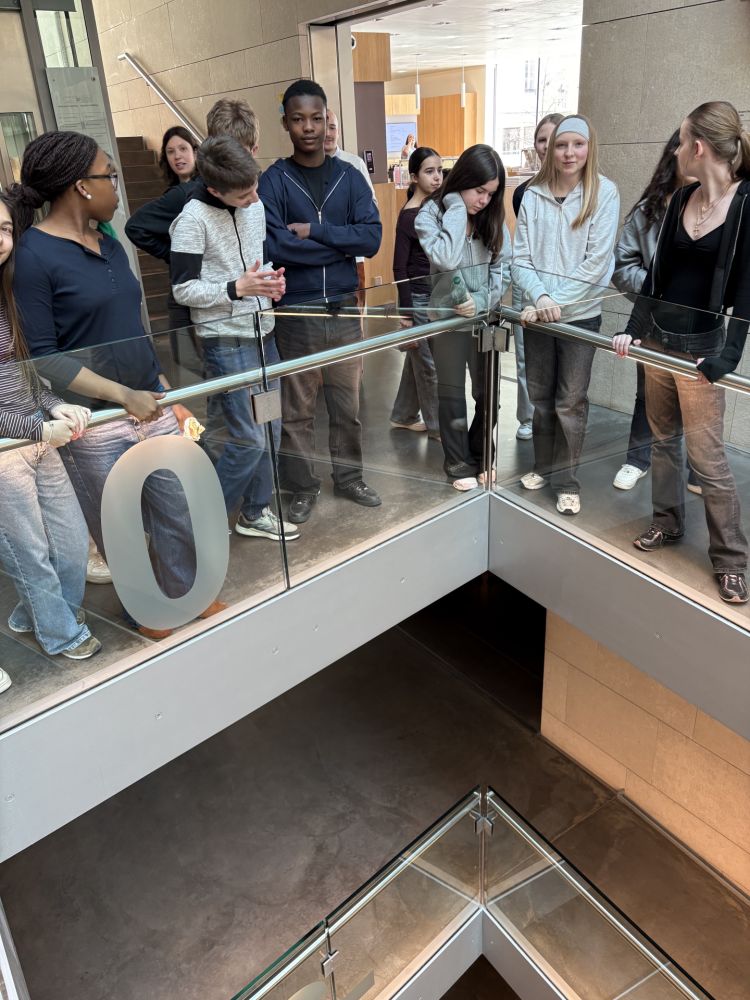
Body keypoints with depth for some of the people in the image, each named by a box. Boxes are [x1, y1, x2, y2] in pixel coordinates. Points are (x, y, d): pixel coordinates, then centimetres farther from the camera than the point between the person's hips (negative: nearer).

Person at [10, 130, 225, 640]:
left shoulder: (109, 243, 11)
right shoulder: (34, 256, -11)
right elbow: (41, 356, -14)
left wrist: (169, 395, 15)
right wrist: (124, 396, -18)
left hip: (151, 407, 7)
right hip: (96, 424, -6)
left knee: (179, 511, 12)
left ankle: (189, 594, 33)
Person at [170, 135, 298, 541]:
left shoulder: (255, 206, 7)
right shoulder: (193, 219, -14)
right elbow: (183, 289, -13)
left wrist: (271, 279, 0)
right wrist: (237, 287, -21)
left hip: (262, 334, 8)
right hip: (227, 341, -7)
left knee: (270, 429, 11)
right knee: (249, 438, -6)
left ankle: (255, 512, 27)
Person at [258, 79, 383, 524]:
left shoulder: (349, 176, 6)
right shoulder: (273, 181, -2)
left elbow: (372, 237, -6)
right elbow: (274, 245, -17)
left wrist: (315, 230, -15)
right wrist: (342, 246, -11)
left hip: (344, 308, 3)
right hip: (295, 313, -2)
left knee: (349, 402, 13)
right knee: (298, 408, 7)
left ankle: (350, 477, 30)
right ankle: (303, 486, 23)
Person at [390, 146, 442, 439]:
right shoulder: (409, 216, -14)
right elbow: (400, 268, -14)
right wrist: (406, 314, -16)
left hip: (437, 294, 7)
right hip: (418, 299, -7)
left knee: (417, 359, 16)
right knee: (429, 365, 4)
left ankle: (403, 416, 30)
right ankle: (437, 426, 17)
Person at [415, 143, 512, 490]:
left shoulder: (494, 217, 2)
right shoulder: (431, 214, -11)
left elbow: (503, 268, -1)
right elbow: (446, 260, -29)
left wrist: (481, 300, -17)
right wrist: (458, 208, -21)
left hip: (486, 316, 3)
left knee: (489, 393, 8)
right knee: (452, 395, 8)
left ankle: (479, 455, 29)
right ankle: (458, 462, 24)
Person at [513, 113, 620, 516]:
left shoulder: (604, 192, -4)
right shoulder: (533, 195, 2)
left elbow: (597, 261, -10)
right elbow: (520, 259, -2)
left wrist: (558, 302, -16)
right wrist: (540, 297, -18)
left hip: (581, 313, -3)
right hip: (537, 313, 3)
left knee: (570, 402, 2)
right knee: (540, 396, 12)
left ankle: (566, 479, 14)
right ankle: (545, 466, 29)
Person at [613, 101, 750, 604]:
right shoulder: (682, 197, 6)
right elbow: (658, 270, 10)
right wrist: (633, 327, 5)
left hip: (700, 346, -6)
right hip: (656, 336, 6)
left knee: (707, 455, -3)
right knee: (663, 438, 15)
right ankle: (668, 522, 32)